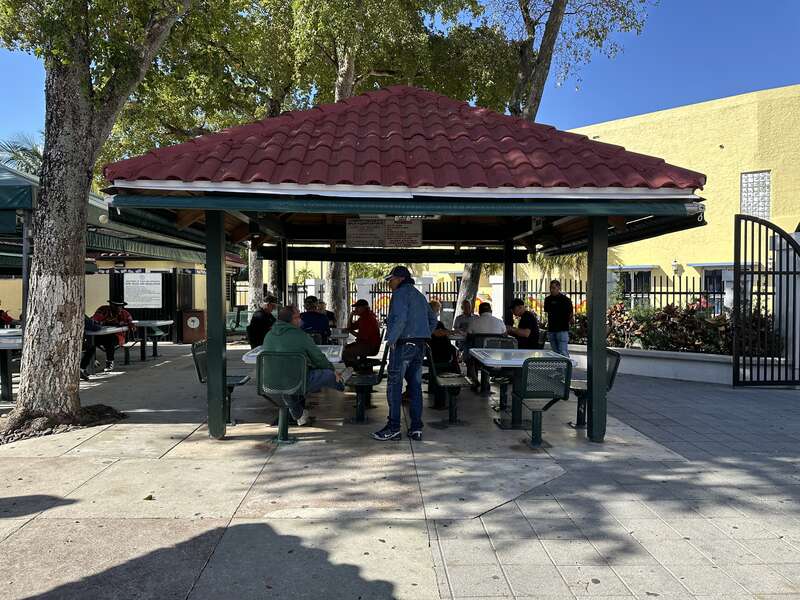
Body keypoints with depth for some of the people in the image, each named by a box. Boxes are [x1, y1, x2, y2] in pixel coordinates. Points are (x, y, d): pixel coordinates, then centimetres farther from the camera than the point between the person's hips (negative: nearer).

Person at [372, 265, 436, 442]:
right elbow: (433, 319, 25)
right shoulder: (419, 295, 21)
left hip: (404, 344, -9)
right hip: (420, 346, 9)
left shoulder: (400, 293, -7)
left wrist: (391, 340, -17)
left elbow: (400, 318, -21)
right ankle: (416, 428, 10)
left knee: (394, 385, -4)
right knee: (415, 385, 9)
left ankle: (393, 428, -3)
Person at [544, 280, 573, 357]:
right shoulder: (548, 299, 11)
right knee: (555, 353, 10)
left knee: (563, 353, -11)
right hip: (551, 330, 6)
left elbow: (570, 315, -2)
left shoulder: (565, 300, -4)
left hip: (562, 330, -6)